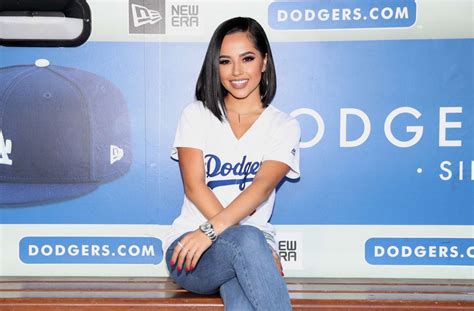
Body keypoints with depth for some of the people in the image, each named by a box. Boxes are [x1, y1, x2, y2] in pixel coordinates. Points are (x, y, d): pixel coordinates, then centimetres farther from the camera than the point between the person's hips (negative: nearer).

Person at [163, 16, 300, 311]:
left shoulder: (284, 126, 7)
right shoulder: (197, 115, 7)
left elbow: (261, 187, -10)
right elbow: (194, 186, -6)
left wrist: (212, 229, -28)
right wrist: (256, 244, -18)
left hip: (251, 251, 0)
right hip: (191, 251, 1)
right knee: (247, 240, -35)